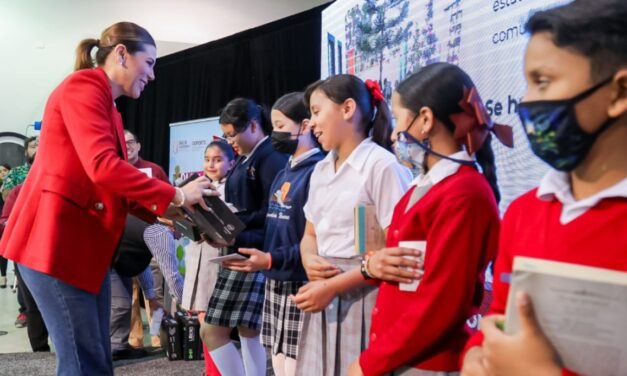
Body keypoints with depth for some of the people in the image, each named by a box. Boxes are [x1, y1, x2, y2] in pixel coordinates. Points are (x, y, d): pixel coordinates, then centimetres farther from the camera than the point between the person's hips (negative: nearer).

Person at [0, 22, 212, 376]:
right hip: (56, 239, -10)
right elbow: (102, 167, -23)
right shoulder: (82, 87, -10)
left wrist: (164, 211, 5)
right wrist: (175, 196, -16)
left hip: (89, 243, 10)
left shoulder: (109, 108, 19)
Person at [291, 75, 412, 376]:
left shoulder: (383, 166, -13)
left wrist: (334, 285, -17)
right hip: (324, 298, 7)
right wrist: (311, 262, -5)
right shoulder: (321, 170, 12)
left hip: (362, 298, -7)